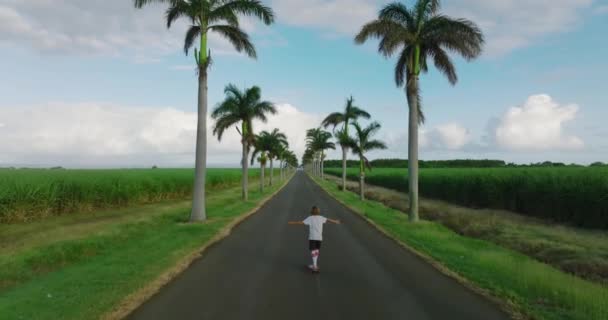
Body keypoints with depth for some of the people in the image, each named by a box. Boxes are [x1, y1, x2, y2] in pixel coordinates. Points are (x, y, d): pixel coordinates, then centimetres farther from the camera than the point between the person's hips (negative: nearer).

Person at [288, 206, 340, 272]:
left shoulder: (310, 218, -7)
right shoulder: (321, 218, 5)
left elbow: (301, 222, -12)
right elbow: (328, 219, 21)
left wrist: (291, 222, -5)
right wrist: (336, 221, 38)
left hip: (312, 237, -4)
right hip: (319, 237, 4)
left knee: (313, 251, -1)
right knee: (317, 250, 17)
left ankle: (315, 266, -8)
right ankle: (314, 265, 25)